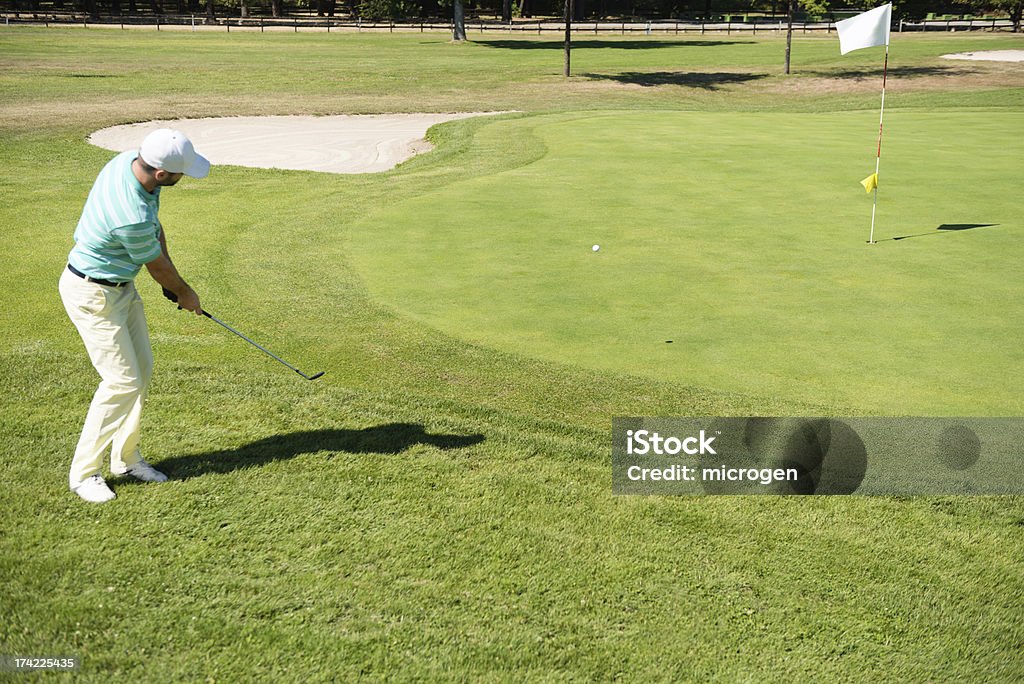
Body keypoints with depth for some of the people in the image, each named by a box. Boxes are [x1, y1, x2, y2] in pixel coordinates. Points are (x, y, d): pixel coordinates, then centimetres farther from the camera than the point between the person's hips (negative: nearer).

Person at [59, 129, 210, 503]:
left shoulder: (130, 160, -8)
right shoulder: (131, 216, -35)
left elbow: (154, 228, 7)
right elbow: (156, 265, -15)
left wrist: (171, 278, 3)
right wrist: (185, 293, 4)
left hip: (121, 286, 10)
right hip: (93, 295, -10)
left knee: (141, 367, 12)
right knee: (122, 381, -7)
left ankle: (126, 457, 25)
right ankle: (84, 472, 7)